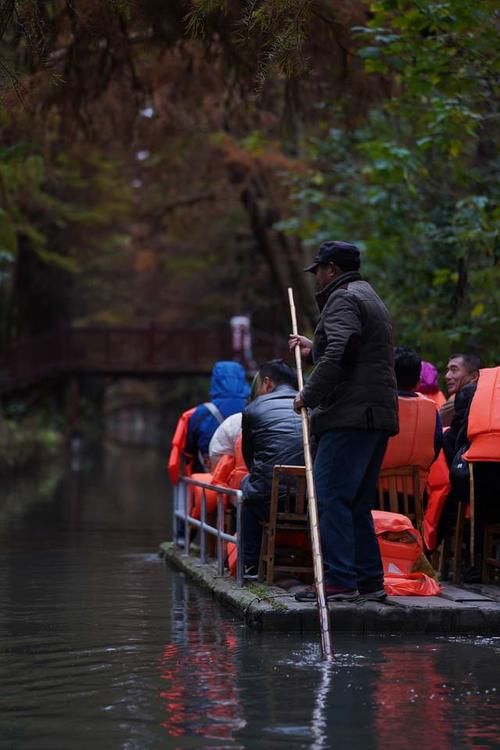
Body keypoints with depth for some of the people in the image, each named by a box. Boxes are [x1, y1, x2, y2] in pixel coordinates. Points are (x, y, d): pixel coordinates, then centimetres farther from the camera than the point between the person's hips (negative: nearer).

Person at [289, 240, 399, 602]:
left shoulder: (343, 299, -7)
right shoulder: (371, 297, 25)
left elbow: (337, 356, -20)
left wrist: (308, 396, -15)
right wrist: (315, 347, 34)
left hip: (351, 416, -10)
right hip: (379, 414, 10)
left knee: (330, 495, -11)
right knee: (358, 502, 13)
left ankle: (340, 580, -15)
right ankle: (369, 579, 13)